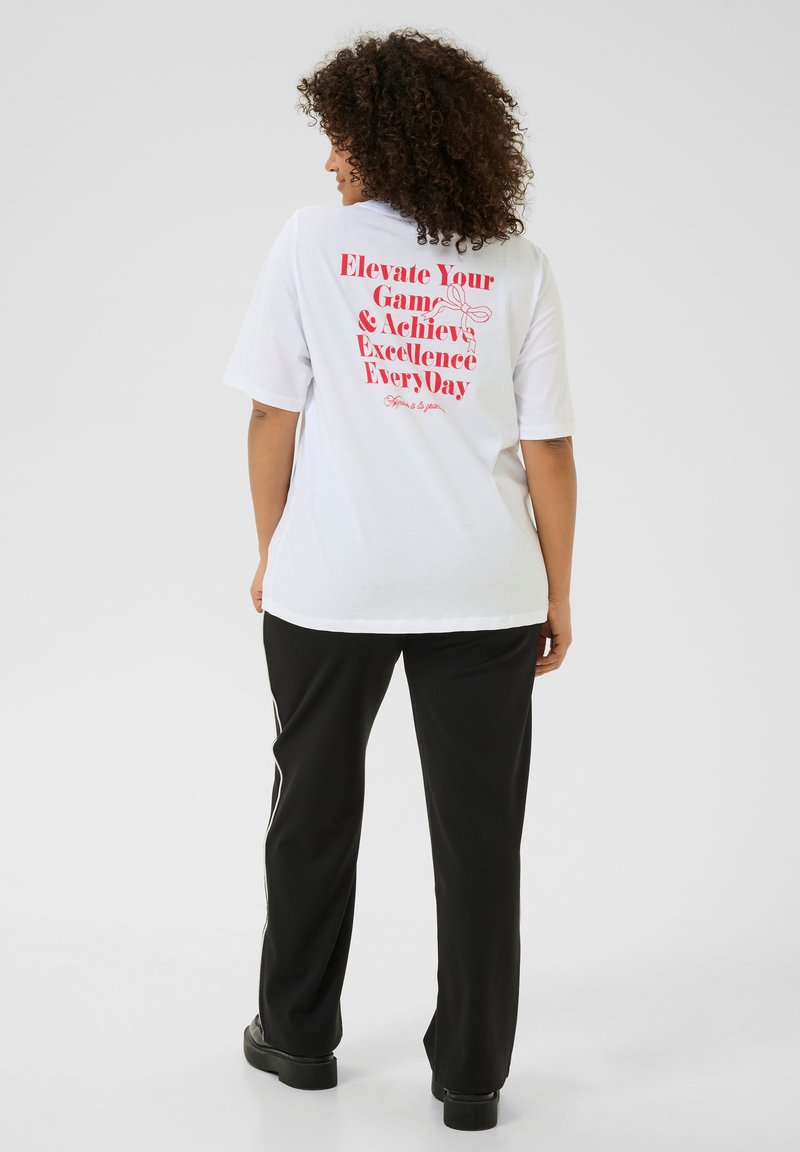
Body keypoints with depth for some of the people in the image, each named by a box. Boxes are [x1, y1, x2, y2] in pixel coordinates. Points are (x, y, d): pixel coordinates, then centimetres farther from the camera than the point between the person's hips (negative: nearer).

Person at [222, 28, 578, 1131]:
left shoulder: (311, 240, -4)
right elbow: (548, 449, -3)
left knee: (313, 811, 18)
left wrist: (272, 552, 9)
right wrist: (558, 593, 7)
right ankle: (471, 1076, 16)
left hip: (329, 581, 0)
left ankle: (299, 1036, 32)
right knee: (478, 832, 9)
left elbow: (273, 417, -3)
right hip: (483, 587, 0)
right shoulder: (518, 267, -1)